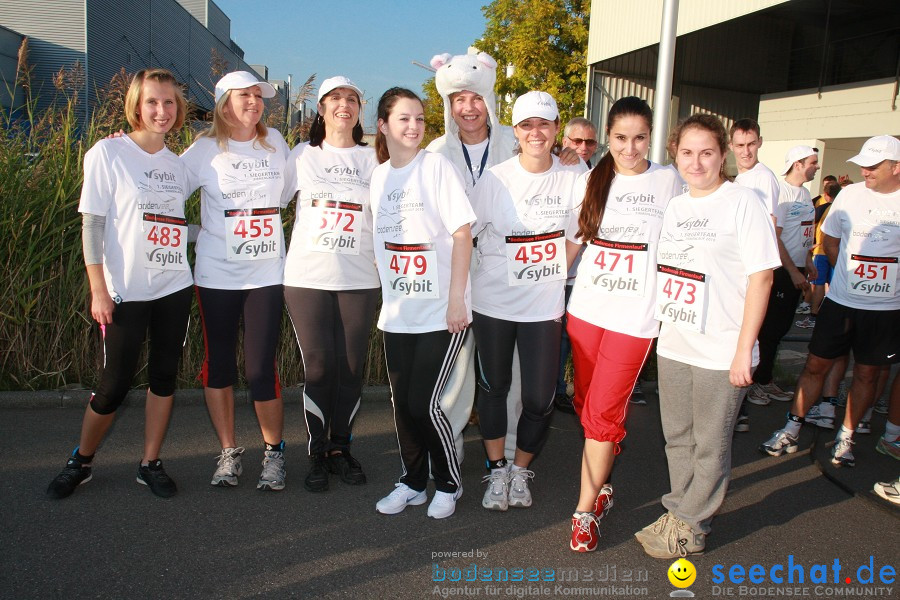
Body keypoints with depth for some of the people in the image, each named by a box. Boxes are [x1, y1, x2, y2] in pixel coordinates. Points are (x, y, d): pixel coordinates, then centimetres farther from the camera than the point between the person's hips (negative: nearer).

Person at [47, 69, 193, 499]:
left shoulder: (176, 164, 11)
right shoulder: (108, 153, -4)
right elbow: (92, 224, -7)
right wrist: (99, 289, -12)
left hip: (174, 288, 5)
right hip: (126, 291, -5)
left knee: (165, 376, 7)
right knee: (115, 384, 1)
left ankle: (150, 464, 21)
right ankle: (81, 462, 25)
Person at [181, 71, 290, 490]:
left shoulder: (275, 143, 7)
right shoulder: (205, 150, 1)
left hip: (266, 274, 0)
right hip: (216, 275, 0)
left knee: (261, 368, -5)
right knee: (218, 363, 8)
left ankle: (274, 451, 16)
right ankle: (229, 452, 25)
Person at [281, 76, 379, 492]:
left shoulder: (370, 158, 10)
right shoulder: (303, 155, 9)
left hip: (359, 280, 1)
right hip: (307, 278, -1)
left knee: (351, 368, 3)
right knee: (319, 367, -1)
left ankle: (340, 448, 21)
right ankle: (317, 454, 15)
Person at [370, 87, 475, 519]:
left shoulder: (437, 166, -7)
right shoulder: (378, 175, 9)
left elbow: (462, 234, -11)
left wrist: (456, 299, -15)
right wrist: (386, 295, 11)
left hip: (440, 312, -5)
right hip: (397, 312, 5)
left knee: (424, 403, -5)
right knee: (402, 402, 10)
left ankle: (449, 484, 19)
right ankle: (412, 482, 29)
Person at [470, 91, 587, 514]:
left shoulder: (574, 175, -3)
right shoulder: (495, 179, -7)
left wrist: (555, 275, 4)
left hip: (546, 306, 1)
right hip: (493, 303, 0)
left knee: (539, 399, 2)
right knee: (493, 388, 10)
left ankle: (520, 470, 28)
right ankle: (496, 470, 30)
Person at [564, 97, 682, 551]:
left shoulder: (667, 181, 0)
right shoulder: (590, 182, 7)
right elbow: (572, 240, 11)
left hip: (635, 314, -3)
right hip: (586, 307, 3)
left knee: (604, 410, -4)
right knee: (587, 404, 11)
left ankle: (586, 510, 8)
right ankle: (602, 485, 33)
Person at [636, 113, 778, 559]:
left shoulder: (743, 202, -9)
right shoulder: (675, 206, 10)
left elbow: (761, 277, -12)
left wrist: (743, 350, -15)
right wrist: (659, 329, 12)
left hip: (721, 352, -6)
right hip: (673, 346, 6)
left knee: (710, 445, 8)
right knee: (677, 439, 16)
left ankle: (689, 527, 22)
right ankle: (680, 511, 33)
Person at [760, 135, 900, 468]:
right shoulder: (850, 194, -1)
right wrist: (849, 275, 10)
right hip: (840, 301, 1)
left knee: (867, 373, 10)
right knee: (816, 364, 4)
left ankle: (846, 437, 25)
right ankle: (791, 429, 16)